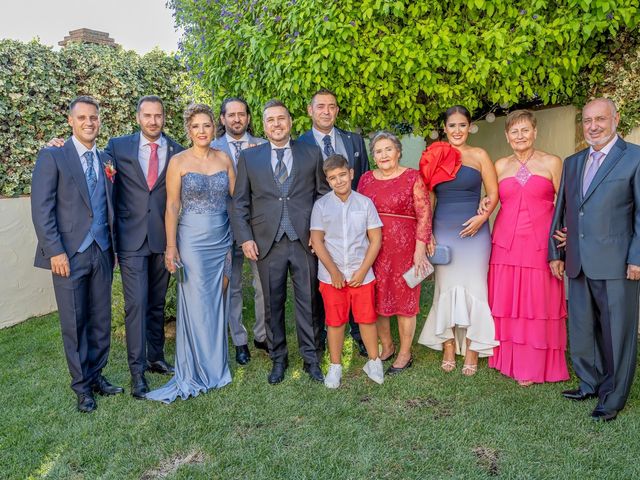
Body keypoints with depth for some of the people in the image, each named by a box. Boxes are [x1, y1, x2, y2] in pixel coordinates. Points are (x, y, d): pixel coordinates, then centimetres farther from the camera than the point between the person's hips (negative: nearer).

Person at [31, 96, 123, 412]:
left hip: (102, 253, 4)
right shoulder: (52, 157, -2)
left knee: (101, 320, 10)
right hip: (69, 254, -4)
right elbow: (41, 208, -7)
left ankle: (96, 375, 27)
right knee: (74, 323, 6)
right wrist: (55, 251, -14)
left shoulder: (106, 161, 12)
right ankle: (82, 386, 20)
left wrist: (112, 246, 5)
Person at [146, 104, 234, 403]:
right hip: (192, 240, -3)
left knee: (217, 302, 10)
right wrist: (170, 247, -9)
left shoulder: (225, 160, 6)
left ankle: (214, 364, 26)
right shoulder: (179, 161, -3)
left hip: (223, 239, 3)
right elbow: (172, 206, -4)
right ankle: (199, 370, 18)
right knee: (197, 304, 1)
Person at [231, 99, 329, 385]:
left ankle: (311, 358, 22)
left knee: (308, 301, 6)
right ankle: (278, 359, 26)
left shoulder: (311, 154, 7)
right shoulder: (248, 157, 8)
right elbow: (240, 202, 6)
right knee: (272, 304, 10)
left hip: (305, 241, 0)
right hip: (267, 243, 1)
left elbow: (324, 194, 9)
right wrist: (245, 238, -3)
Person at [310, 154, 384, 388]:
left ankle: (374, 362, 28)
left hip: (361, 275, 0)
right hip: (331, 276, 0)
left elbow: (375, 239, -1)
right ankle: (335, 366, 25)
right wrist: (334, 272, -10)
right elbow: (317, 241, -5)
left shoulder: (365, 203, -2)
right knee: (335, 322, 10)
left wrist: (362, 271, -8)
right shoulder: (321, 205, -3)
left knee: (367, 318, 8)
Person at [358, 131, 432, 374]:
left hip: (404, 248, -4)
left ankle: (405, 354, 21)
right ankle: (386, 347, 30)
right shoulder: (366, 179, 9)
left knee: (404, 299, 5)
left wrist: (420, 248, -12)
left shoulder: (412, 177, -3)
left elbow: (424, 214, -6)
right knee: (377, 300, 10)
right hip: (373, 249, 4)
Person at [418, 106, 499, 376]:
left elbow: (494, 194, 2)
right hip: (443, 231, 2)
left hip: (473, 231, -1)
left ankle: (472, 350, 14)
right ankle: (448, 347, 20)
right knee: (445, 287, 7)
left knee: (472, 286, 2)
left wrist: (482, 217, -15)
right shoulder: (435, 157, 6)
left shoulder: (479, 156, 2)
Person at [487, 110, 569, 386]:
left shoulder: (551, 163, 3)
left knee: (538, 302, 1)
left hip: (540, 244, -2)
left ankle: (534, 365, 14)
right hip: (506, 243, 3)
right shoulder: (500, 166, 10)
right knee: (506, 302, 6)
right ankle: (509, 358, 22)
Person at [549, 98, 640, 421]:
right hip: (578, 263, 5)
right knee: (581, 329, 13)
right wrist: (555, 253, 12)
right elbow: (561, 211, 15)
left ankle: (613, 398, 19)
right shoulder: (572, 162, 14)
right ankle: (590, 384, 31)